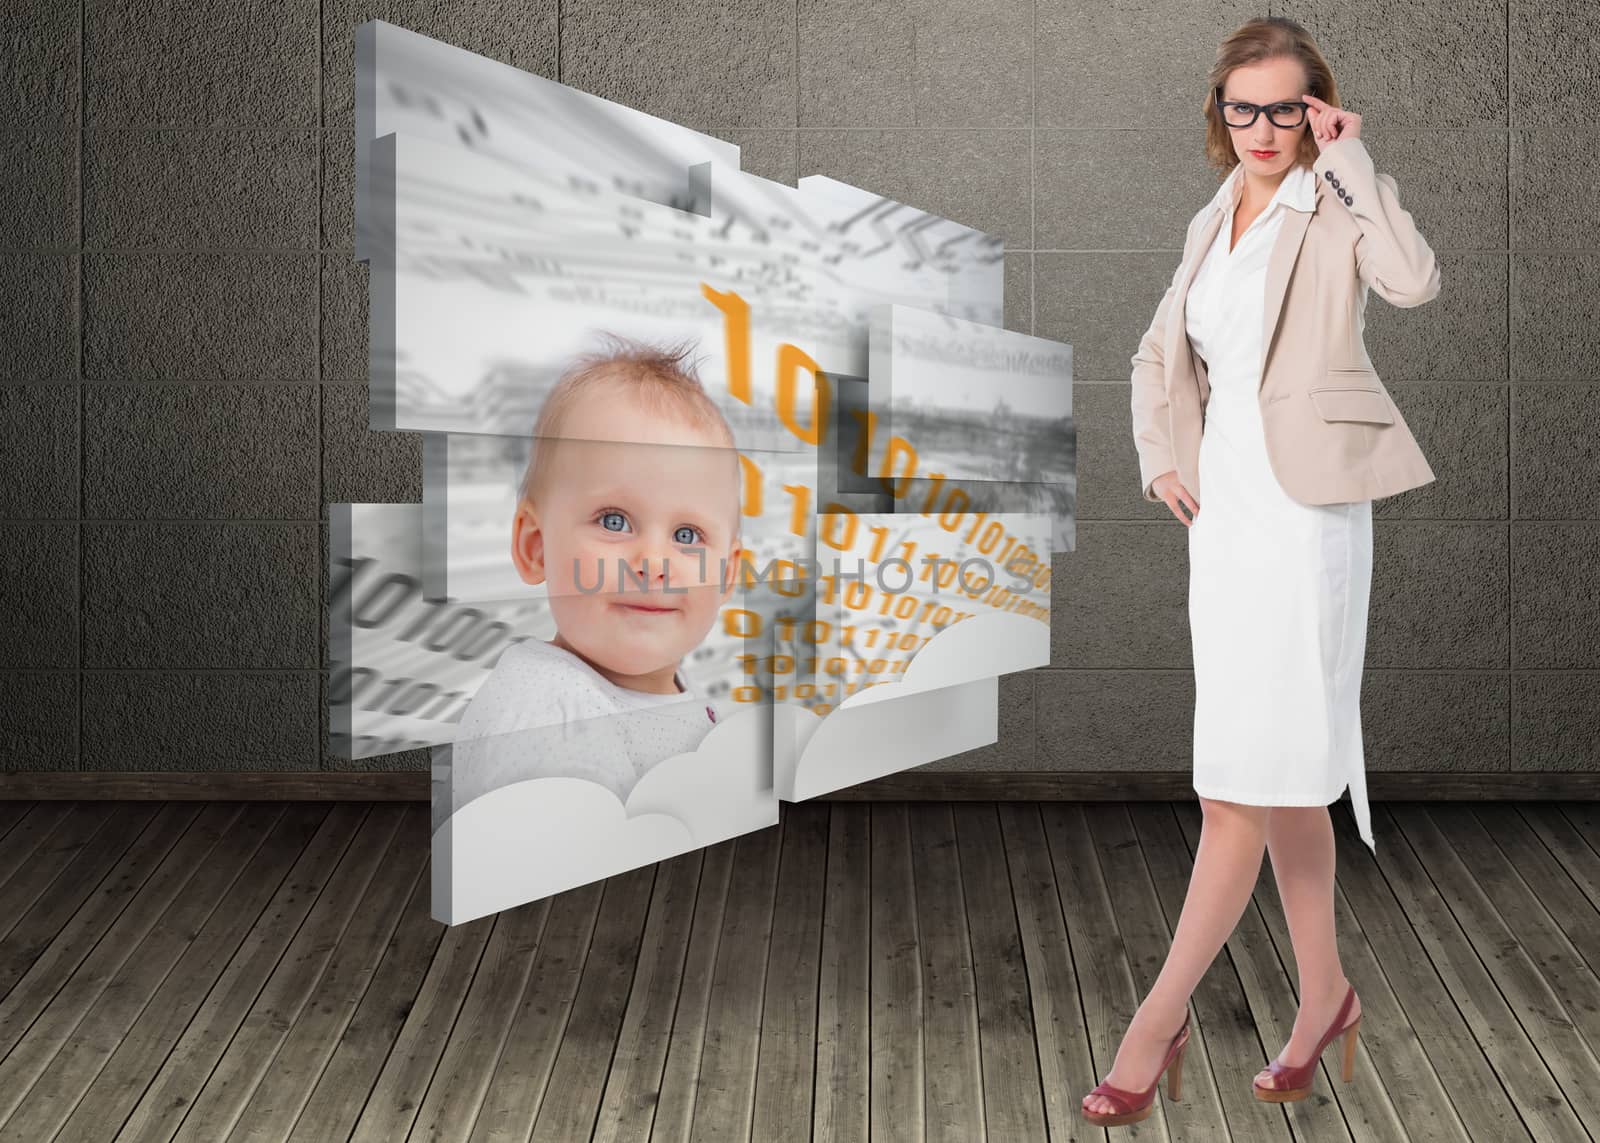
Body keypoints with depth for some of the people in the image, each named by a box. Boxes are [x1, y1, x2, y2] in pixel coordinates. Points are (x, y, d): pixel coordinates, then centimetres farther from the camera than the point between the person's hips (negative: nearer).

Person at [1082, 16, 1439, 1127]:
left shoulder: (1338, 205, -2)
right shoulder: (1213, 222, 17)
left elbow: (1415, 279, -23)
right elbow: (1160, 351, 25)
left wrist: (1350, 156, -14)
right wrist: (1160, 455, 10)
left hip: (1307, 508, -7)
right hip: (1224, 507, 7)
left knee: (1249, 774, -8)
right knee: (1283, 770, 13)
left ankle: (1161, 1015, -1)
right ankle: (1324, 993, 25)